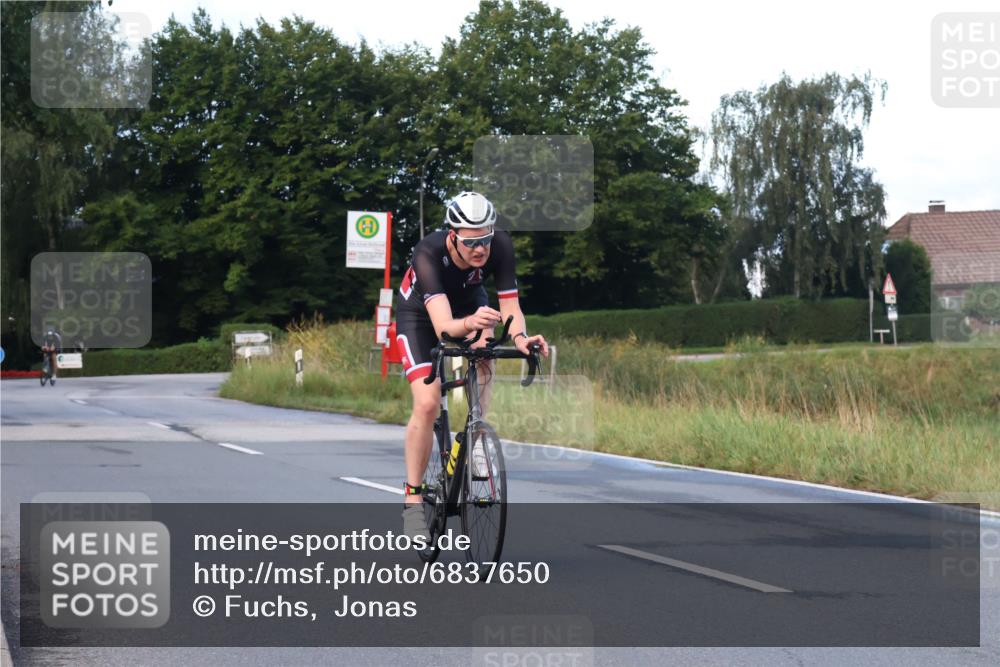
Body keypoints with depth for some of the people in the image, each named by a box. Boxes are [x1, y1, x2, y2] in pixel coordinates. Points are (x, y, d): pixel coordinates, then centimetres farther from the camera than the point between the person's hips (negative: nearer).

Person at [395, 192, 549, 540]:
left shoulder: (500, 247, -31)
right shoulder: (428, 254, -39)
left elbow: (510, 306, -31)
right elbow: (443, 326, -49)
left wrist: (520, 337, -52)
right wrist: (468, 323, -71)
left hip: (469, 303, 4)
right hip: (420, 315, -4)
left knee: (484, 360, -28)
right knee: (427, 404, -17)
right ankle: (413, 499, -5)